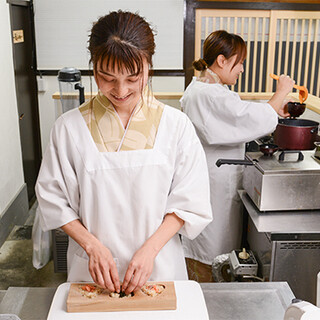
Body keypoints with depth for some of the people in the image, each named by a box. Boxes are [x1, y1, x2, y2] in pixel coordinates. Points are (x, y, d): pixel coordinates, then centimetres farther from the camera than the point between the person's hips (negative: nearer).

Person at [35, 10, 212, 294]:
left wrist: (150, 248, -15)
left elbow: (189, 202, -5)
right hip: (92, 270, 0)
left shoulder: (175, 125, -7)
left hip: (159, 266, 1)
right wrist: (92, 245, -14)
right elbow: (53, 199, -3)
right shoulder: (69, 127, -8)